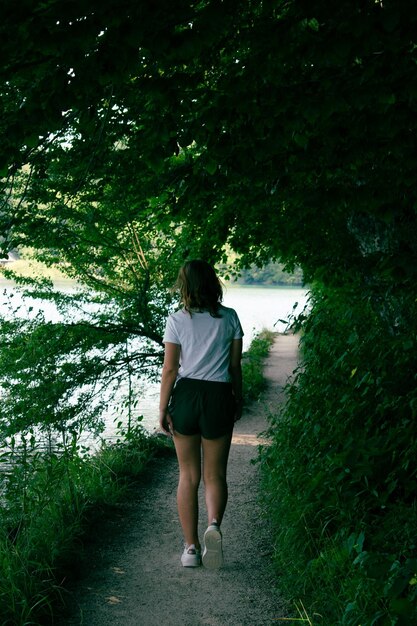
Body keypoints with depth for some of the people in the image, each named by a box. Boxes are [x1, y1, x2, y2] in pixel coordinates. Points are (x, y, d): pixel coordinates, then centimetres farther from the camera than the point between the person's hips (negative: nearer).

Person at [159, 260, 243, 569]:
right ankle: (214, 524, -15)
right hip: (219, 396, 1)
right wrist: (238, 400, 17)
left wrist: (163, 408, 2)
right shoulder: (229, 317, 1)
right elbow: (235, 365, 4)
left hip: (186, 395, 0)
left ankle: (191, 547, 13)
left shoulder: (177, 321, -4)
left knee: (188, 476, 11)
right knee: (215, 474, 13)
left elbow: (170, 369, -5)